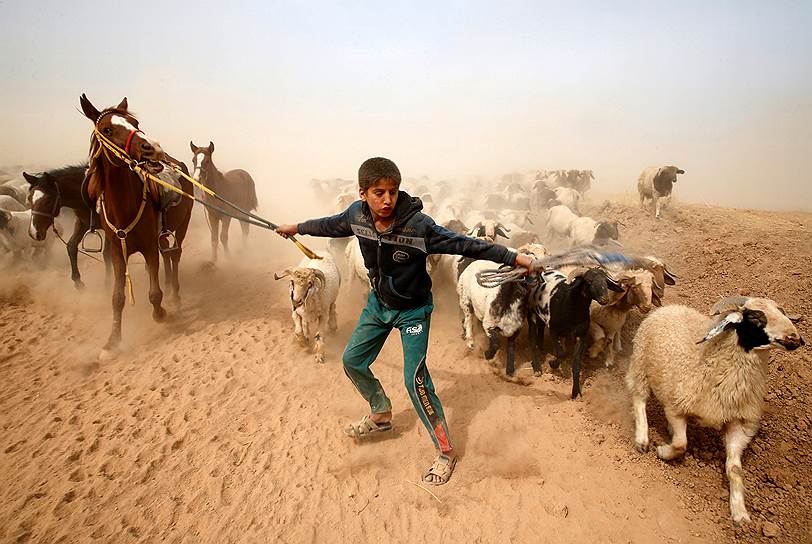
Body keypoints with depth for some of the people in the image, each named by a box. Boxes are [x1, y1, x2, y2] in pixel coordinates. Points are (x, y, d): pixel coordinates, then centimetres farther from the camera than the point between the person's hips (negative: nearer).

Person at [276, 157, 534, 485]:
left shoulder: (418, 224, -30)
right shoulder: (357, 215, -14)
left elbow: (465, 244, -29)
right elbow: (331, 226, 7)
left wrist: (514, 257, -34)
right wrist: (297, 228, 23)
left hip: (413, 309, -6)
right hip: (378, 302, 6)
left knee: (415, 379, -12)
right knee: (353, 361, 13)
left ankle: (445, 453, 6)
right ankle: (381, 416, 39)